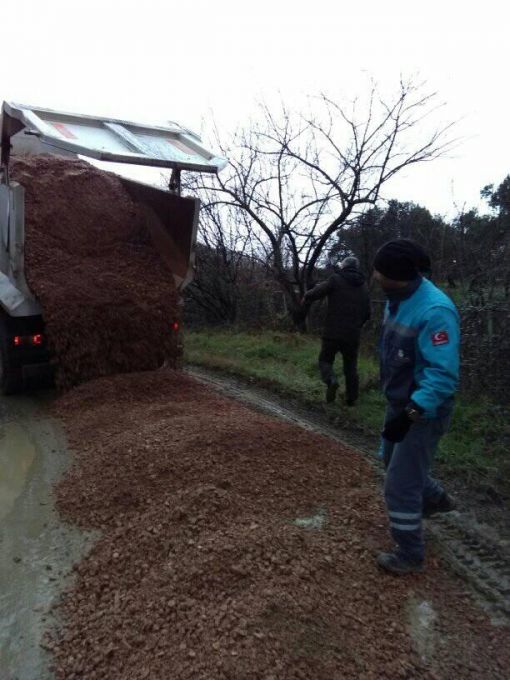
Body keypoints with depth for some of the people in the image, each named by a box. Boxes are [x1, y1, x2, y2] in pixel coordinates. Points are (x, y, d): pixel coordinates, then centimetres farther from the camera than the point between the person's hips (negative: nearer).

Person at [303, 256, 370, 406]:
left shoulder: (336, 279, -4)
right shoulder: (363, 286, 11)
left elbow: (313, 294, -12)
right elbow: (367, 313, 15)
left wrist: (306, 300, 10)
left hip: (333, 332, -4)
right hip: (353, 334, 4)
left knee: (325, 360, 10)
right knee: (351, 367, 15)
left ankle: (331, 381, -17)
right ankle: (351, 398, 18)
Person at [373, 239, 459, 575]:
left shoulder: (435, 311, -30)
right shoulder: (399, 298, -1)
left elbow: (443, 375, -31)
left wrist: (409, 414, -34)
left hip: (424, 412, -9)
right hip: (401, 402, 9)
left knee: (400, 486, 2)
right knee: (395, 461, 28)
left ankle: (410, 556, 26)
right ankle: (436, 499, 56)